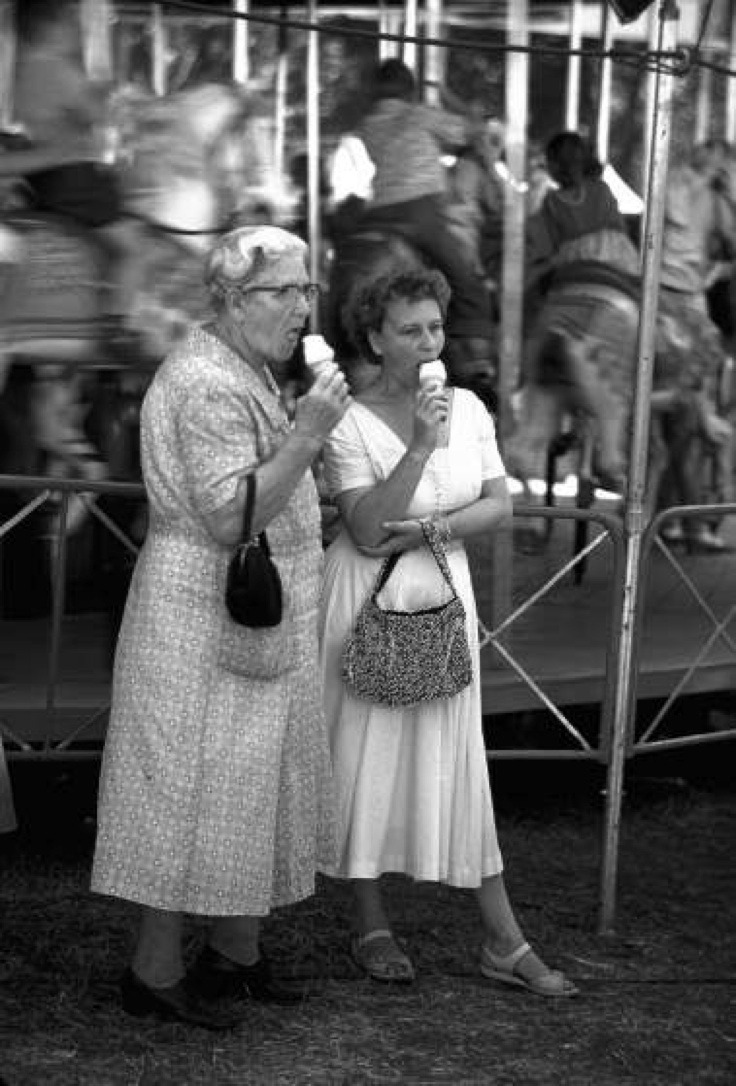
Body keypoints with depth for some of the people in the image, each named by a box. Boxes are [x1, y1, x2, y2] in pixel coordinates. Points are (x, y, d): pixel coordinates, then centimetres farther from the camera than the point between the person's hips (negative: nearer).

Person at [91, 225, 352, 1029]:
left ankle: (234, 950, 26)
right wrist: (307, 434, -28)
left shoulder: (246, 372, 15)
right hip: (206, 617, -10)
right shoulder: (210, 386, -19)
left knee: (245, 787, 15)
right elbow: (229, 519, -26)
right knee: (192, 788, -3)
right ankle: (154, 971, 7)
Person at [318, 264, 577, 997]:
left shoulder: (468, 409, 2)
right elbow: (367, 530, -19)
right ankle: (372, 929, 20)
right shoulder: (349, 423, -11)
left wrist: (430, 528, -13)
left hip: (443, 597, 3)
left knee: (457, 764, 6)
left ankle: (504, 942, 10)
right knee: (366, 758, 4)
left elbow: (500, 506, 1)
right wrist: (420, 447, -25)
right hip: (367, 602, -3)